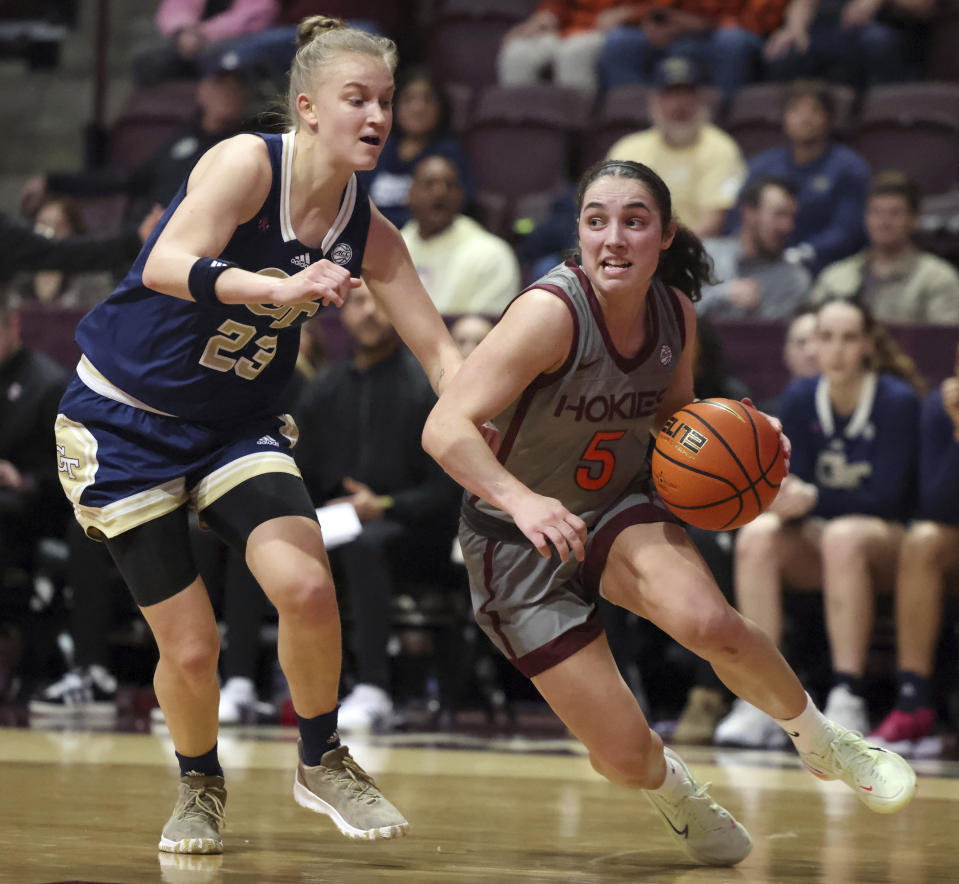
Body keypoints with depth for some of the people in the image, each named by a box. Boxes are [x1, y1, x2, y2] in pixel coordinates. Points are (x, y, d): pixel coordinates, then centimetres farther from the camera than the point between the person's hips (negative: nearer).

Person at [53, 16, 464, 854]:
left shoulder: (368, 234, -5)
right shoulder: (247, 163, -21)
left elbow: (438, 352, -3)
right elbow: (166, 267, -36)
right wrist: (279, 288, -52)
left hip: (234, 424, 4)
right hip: (123, 421, -4)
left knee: (307, 587, -20)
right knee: (191, 646, -6)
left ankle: (322, 762, 7)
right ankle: (199, 784, 26)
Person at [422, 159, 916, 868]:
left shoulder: (676, 312, -7)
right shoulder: (553, 312, -26)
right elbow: (446, 427, -33)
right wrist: (522, 501, -49)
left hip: (619, 510, 4)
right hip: (519, 542, -3)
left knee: (707, 622, -30)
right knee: (625, 756, -8)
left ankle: (821, 741, -1)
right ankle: (672, 789, 31)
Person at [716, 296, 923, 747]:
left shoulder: (898, 401, -10)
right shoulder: (799, 399, 1)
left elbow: (886, 498, -16)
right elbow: (795, 485, -3)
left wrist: (811, 499, -30)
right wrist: (782, 498, -28)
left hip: (886, 540, -4)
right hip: (815, 543, 4)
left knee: (844, 537, -38)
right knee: (757, 535, -29)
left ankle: (848, 701, -37)